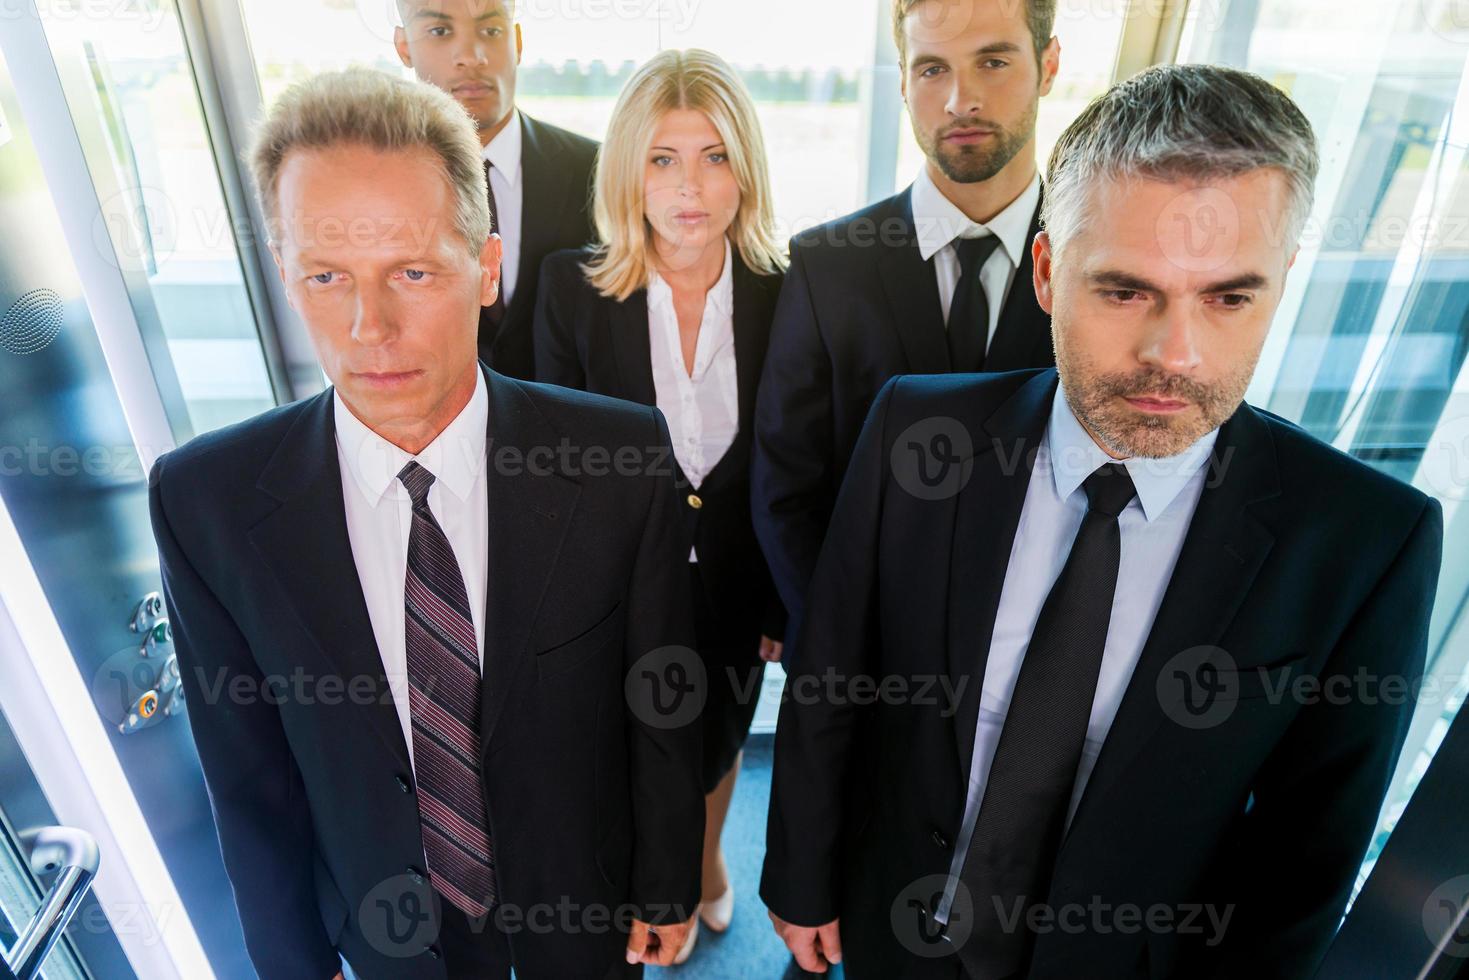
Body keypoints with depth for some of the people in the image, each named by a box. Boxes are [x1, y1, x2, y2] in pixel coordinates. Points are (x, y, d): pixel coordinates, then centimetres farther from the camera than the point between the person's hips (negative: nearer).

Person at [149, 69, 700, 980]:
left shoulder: (621, 458, -25)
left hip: (583, 899, 0)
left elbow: (660, 703, -13)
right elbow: (250, 771, -8)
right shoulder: (207, 501, -20)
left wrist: (668, 888, -2)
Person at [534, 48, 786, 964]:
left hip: (734, 583, 1)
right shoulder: (572, 287, -14)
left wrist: (784, 604, -1)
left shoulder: (783, 293, -12)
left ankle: (708, 856, 61)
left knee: (719, 736, 25)